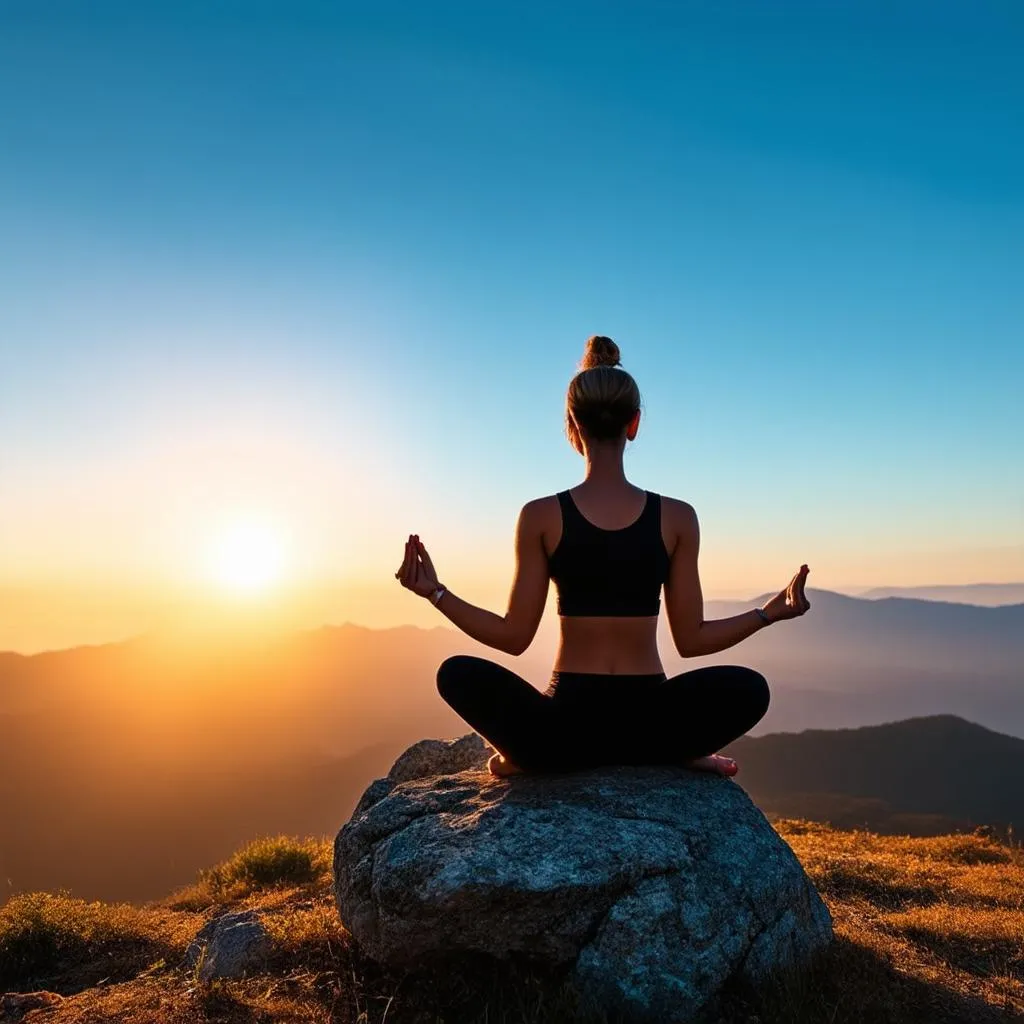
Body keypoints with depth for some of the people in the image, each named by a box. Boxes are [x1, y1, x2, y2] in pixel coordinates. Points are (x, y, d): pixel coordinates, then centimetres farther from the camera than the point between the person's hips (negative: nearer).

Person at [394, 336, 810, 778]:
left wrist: (436, 592, 6)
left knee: (457, 672, 13)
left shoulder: (541, 517, -4)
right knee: (748, 687, 17)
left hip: (567, 723, 0)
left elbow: (514, 636, -1)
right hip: (646, 723, 1)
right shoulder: (677, 518, -1)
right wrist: (769, 613, 15)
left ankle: (530, 756, 0)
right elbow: (692, 639, 2)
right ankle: (672, 752, 2)